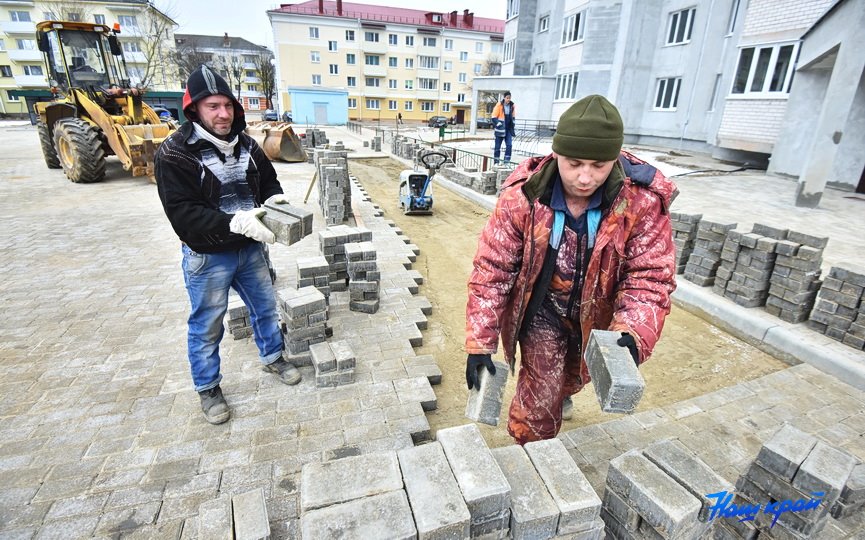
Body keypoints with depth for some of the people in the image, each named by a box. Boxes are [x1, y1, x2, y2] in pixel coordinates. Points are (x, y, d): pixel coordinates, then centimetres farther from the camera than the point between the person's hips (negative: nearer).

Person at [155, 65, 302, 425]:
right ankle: (208, 388, 31)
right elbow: (183, 213, -24)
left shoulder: (247, 145, 0)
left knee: (265, 307, 19)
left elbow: (268, 180, 13)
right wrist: (236, 222, -36)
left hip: (250, 248, 5)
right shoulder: (174, 153, -17)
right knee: (206, 326, 10)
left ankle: (272, 358, 44)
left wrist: (276, 197, -11)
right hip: (207, 257, -5)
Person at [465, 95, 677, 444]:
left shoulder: (644, 200, -25)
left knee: (575, 377, 30)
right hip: (542, 311, -2)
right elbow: (492, 269, -24)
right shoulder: (522, 195, -27)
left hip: (596, 314, 3)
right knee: (539, 401, -1)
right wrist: (480, 343, -28)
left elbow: (650, 276, -22)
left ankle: (560, 394, 67)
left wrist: (633, 335, -41)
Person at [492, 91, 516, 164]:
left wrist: (513, 122, 11)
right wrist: (498, 124, -16)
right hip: (500, 129, -3)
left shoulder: (512, 105, 7)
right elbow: (494, 117, -6)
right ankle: (496, 162, 13)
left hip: (509, 129, 4)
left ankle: (506, 162, -2)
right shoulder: (499, 105, -7)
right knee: (498, 146, 4)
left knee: (509, 145, -7)